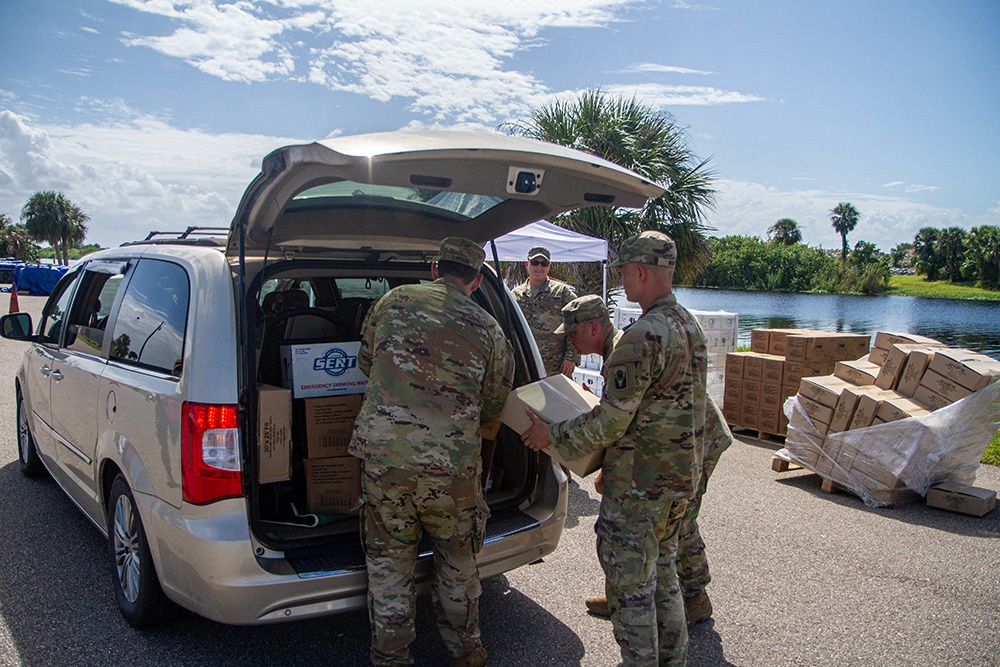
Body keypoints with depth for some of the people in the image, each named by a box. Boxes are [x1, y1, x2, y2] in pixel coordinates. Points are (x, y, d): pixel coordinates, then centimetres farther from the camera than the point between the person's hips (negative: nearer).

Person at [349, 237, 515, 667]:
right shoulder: (487, 328, 3)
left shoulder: (395, 301, 4)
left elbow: (365, 362, 18)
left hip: (383, 455, 1)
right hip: (452, 465, 0)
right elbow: (492, 408, 10)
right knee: (457, 561, 21)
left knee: (388, 563, 16)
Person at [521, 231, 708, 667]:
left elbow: (610, 422, -23)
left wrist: (552, 436, -9)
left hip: (640, 486, -10)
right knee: (662, 575, 24)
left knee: (630, 587, 6)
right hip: (681, 477, 10)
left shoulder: (643, 337, -24)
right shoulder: (689, 325, 7)